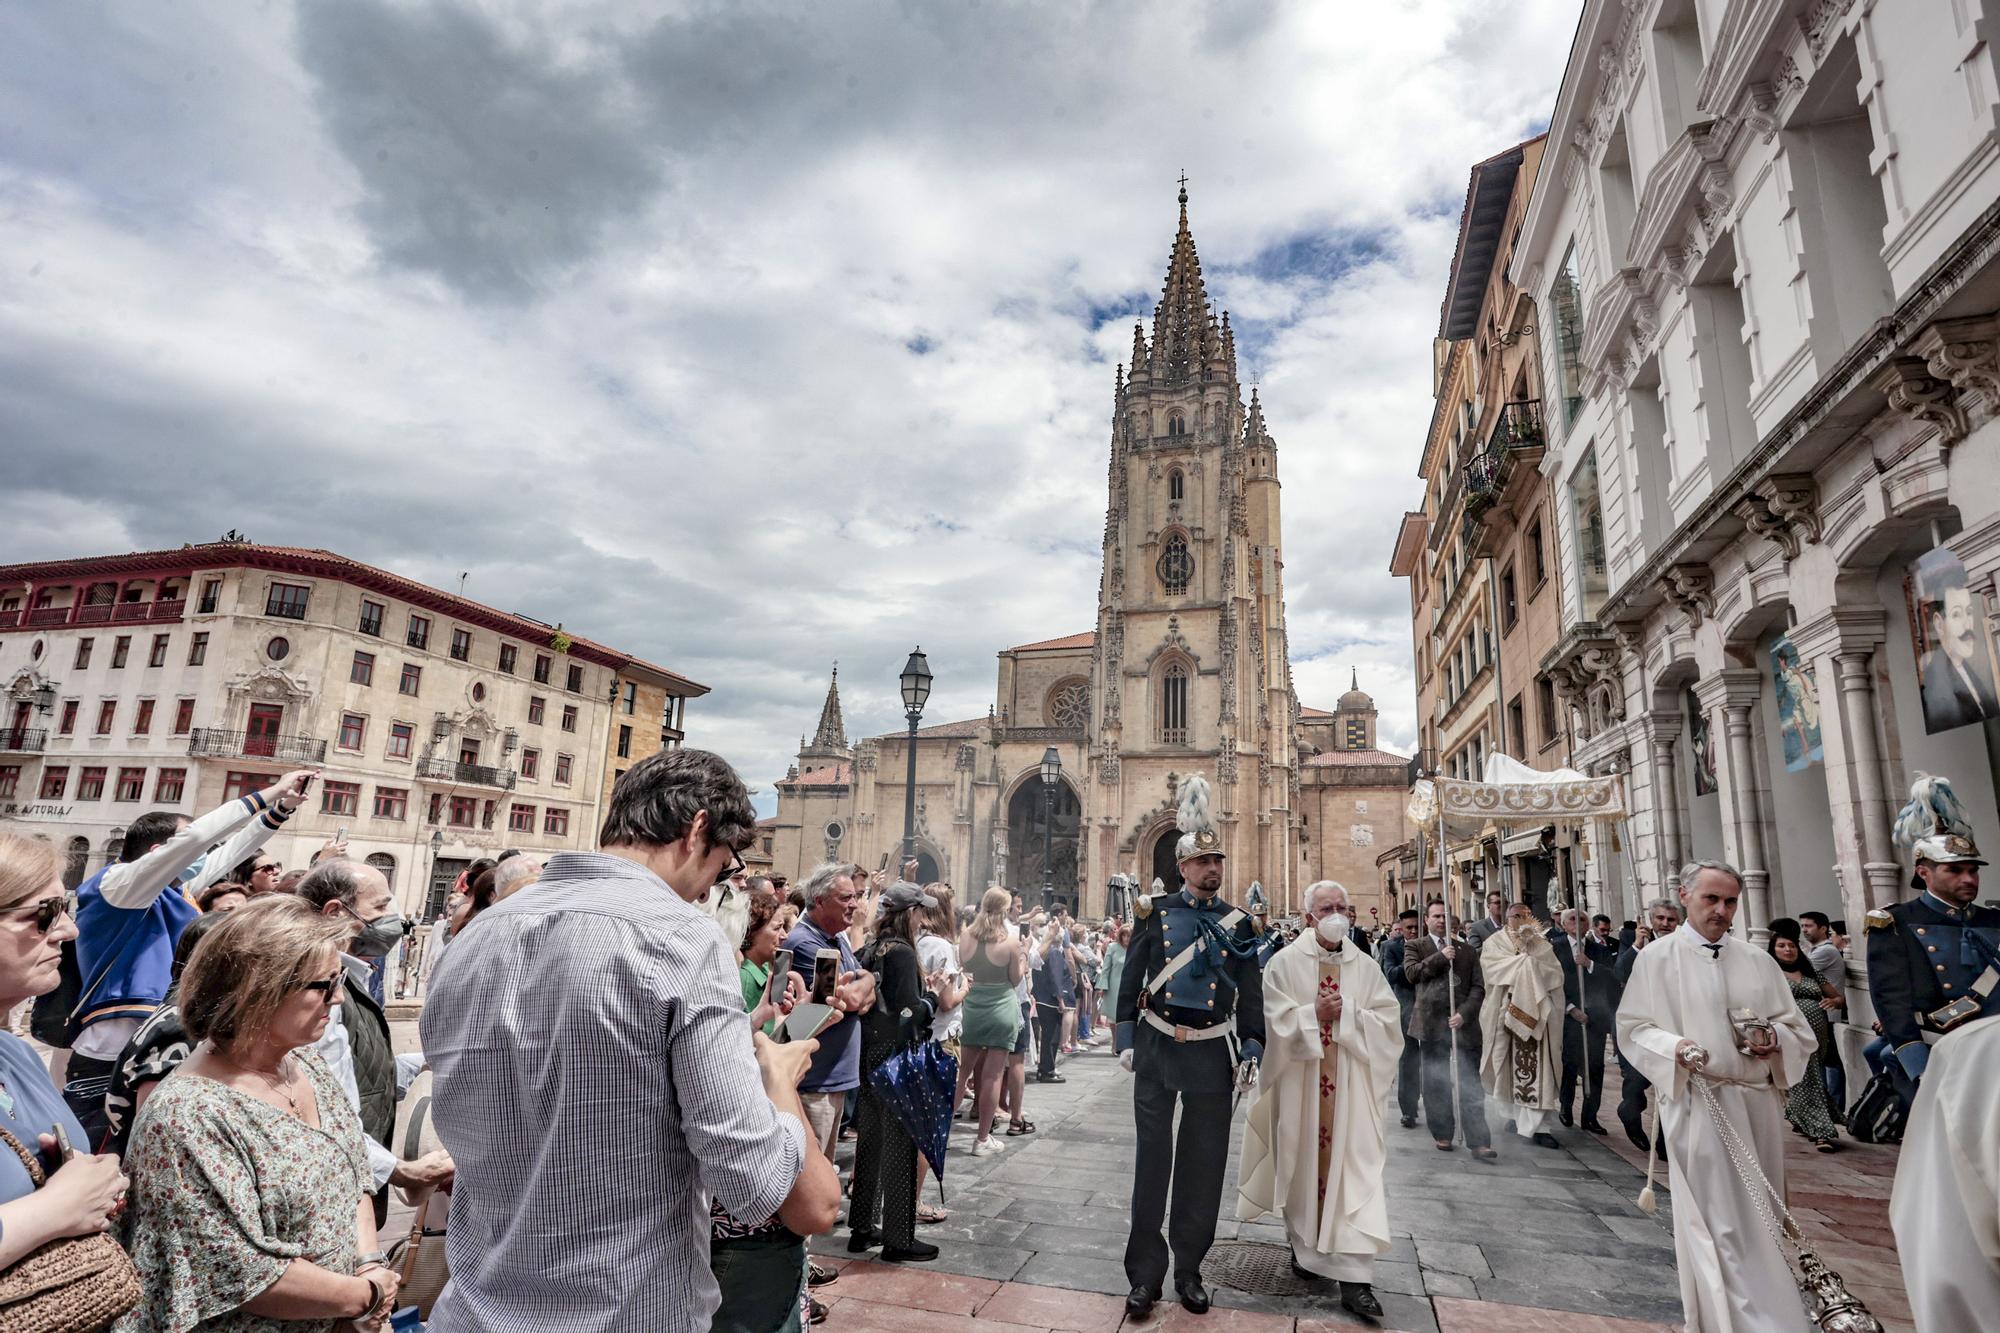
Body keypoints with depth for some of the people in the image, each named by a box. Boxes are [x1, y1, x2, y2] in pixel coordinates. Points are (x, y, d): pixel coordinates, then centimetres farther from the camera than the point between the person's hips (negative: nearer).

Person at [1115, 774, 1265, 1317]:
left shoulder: (1238, 923, 5)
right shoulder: (1155, 912, 1)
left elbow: (1251, 992, 7)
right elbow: (1131, 980, 3)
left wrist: (1250, 1049, -1)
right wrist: (1126, 1040, -1)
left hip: (1212, 1052, 1)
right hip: (1156, 1047, -1)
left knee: (1203, 1162, 9)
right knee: (1152, 1158, 4)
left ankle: (1189, 1270, 23)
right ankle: (1145, 1274, 14)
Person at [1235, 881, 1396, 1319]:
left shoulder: (1365, 966, 2)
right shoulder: (1286, 963, -4)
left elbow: (1388, 1022, -1)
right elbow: (1278, 1022, -8)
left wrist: (1347, 1013, -14)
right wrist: (1316, 1014, -19)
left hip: (1350, 1088, 1)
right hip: (1300, 1084, -1)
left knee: (1354, 1172, -3)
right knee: (1304, 1164, 11)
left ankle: (1354, 1276, -1)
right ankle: (1304, 1247, 33)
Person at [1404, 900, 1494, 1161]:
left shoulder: (1466, 950, 14)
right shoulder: (1414, 946, 9)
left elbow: (1478, 987, 7)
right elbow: (1411, 973, -8)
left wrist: (1464, 1014, -8)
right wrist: (1441, 957, -10)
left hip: (1463, 1022, 1)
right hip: (1432, 1022, -1)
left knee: (1471, 1085, -3)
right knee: (1436, 1084, 6)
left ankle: (1479, 1143, -3)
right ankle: (1442, 1135, 17)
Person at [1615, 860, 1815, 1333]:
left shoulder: (1758, 960, 9)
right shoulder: (1656, 958, -2)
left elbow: (1797, 1028, 12)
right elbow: (1633, 1028, -2)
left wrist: (1772, 1038, -9)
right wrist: (1674, 1047, -20)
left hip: (1758, 1103, 5)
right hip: (1699, 1104, -5)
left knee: (1758, 1218, 15)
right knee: (1721, 1226, -5)